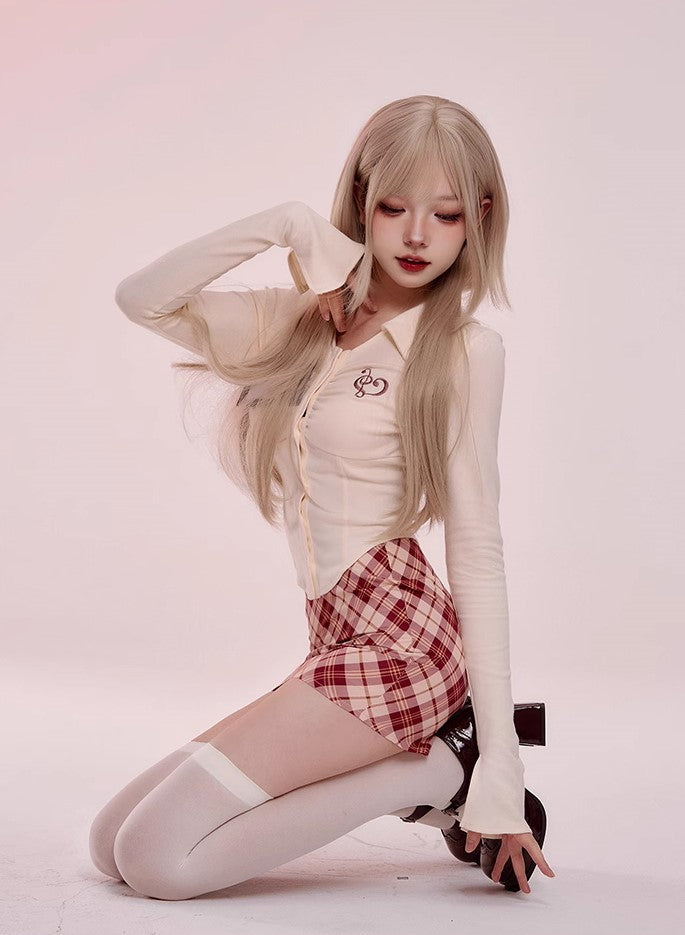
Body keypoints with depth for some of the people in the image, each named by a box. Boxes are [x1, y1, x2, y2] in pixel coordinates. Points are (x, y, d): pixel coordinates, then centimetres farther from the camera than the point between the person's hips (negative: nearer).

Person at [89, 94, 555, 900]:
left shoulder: (465, 349, -5)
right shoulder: (302, 317, 11)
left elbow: (476, 547, -8)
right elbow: (142, 300, 2)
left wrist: (501, 757, -12)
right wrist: (284, 221, -7)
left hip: (400, 640, -7)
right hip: (339, 644, 7)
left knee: (158, 860, -14)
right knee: (111, 844, 7)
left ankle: (445, 772, -4)